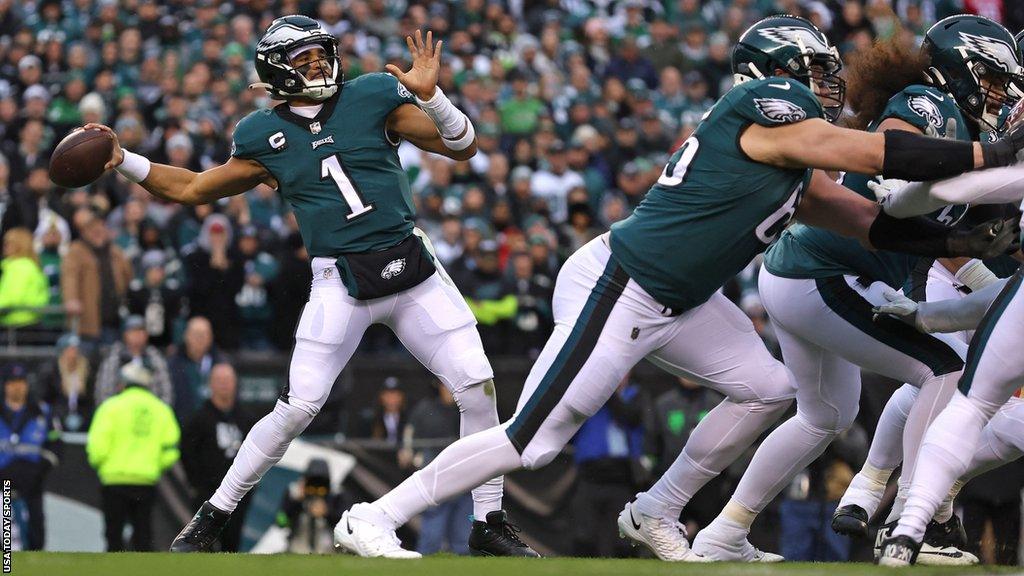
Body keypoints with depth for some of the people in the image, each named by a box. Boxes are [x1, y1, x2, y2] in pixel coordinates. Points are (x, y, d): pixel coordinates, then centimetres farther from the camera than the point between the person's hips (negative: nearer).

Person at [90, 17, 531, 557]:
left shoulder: (372, 98, 2)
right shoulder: (265, 136, 4)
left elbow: (463, 148, -2)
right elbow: (194, 188, 14)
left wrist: (429, 95, -19)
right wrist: (124, 162, 4)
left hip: (412, 270, 1)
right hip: (340, 284, -1)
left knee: (477, 387, -7)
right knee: (297, 408, -10)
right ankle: (212, 517, 4)